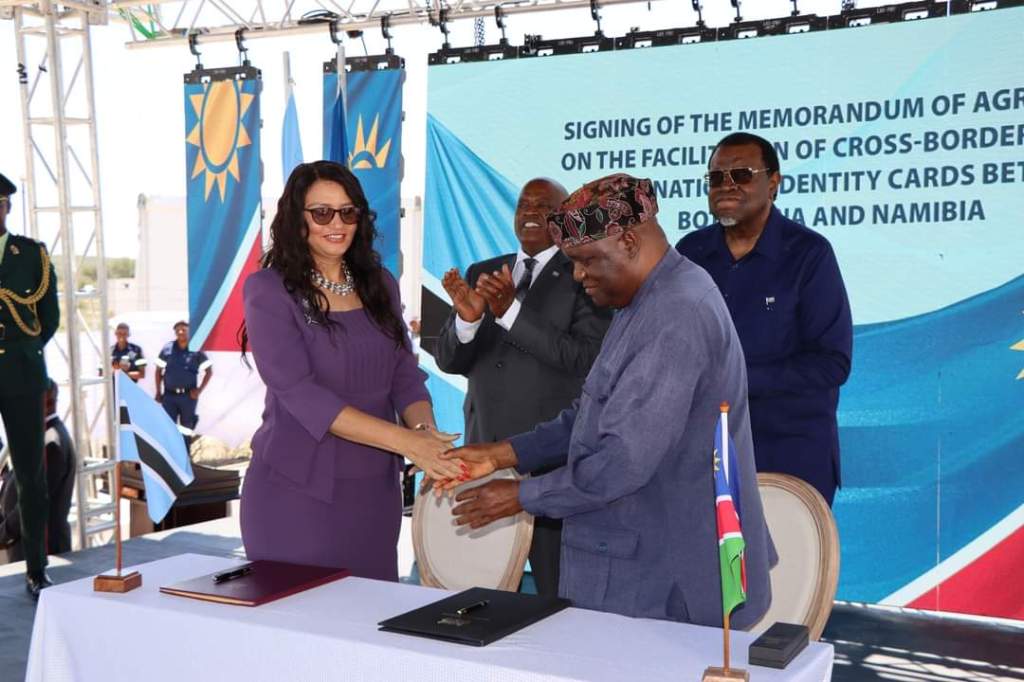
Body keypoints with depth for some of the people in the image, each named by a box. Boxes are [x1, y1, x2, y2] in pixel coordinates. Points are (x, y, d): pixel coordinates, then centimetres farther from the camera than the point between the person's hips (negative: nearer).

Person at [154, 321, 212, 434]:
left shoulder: (196, 351, -3)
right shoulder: (167, 349, 2)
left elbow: (209, 371, 3)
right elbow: (159, 371, 9)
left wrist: (199, 390, -4)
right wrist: (158, 392, 5)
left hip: (188, 396, -1)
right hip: (169, 395, 1)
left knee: (187, 428, 8)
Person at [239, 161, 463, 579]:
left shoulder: (379, 284, 7)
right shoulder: (268, 290, -8)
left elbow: (405, 375, 5)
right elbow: (299, 392, -18)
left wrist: (426, 430, -17)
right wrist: (406, 441, -25)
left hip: (374, 488, 5)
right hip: (296, 489, -4)